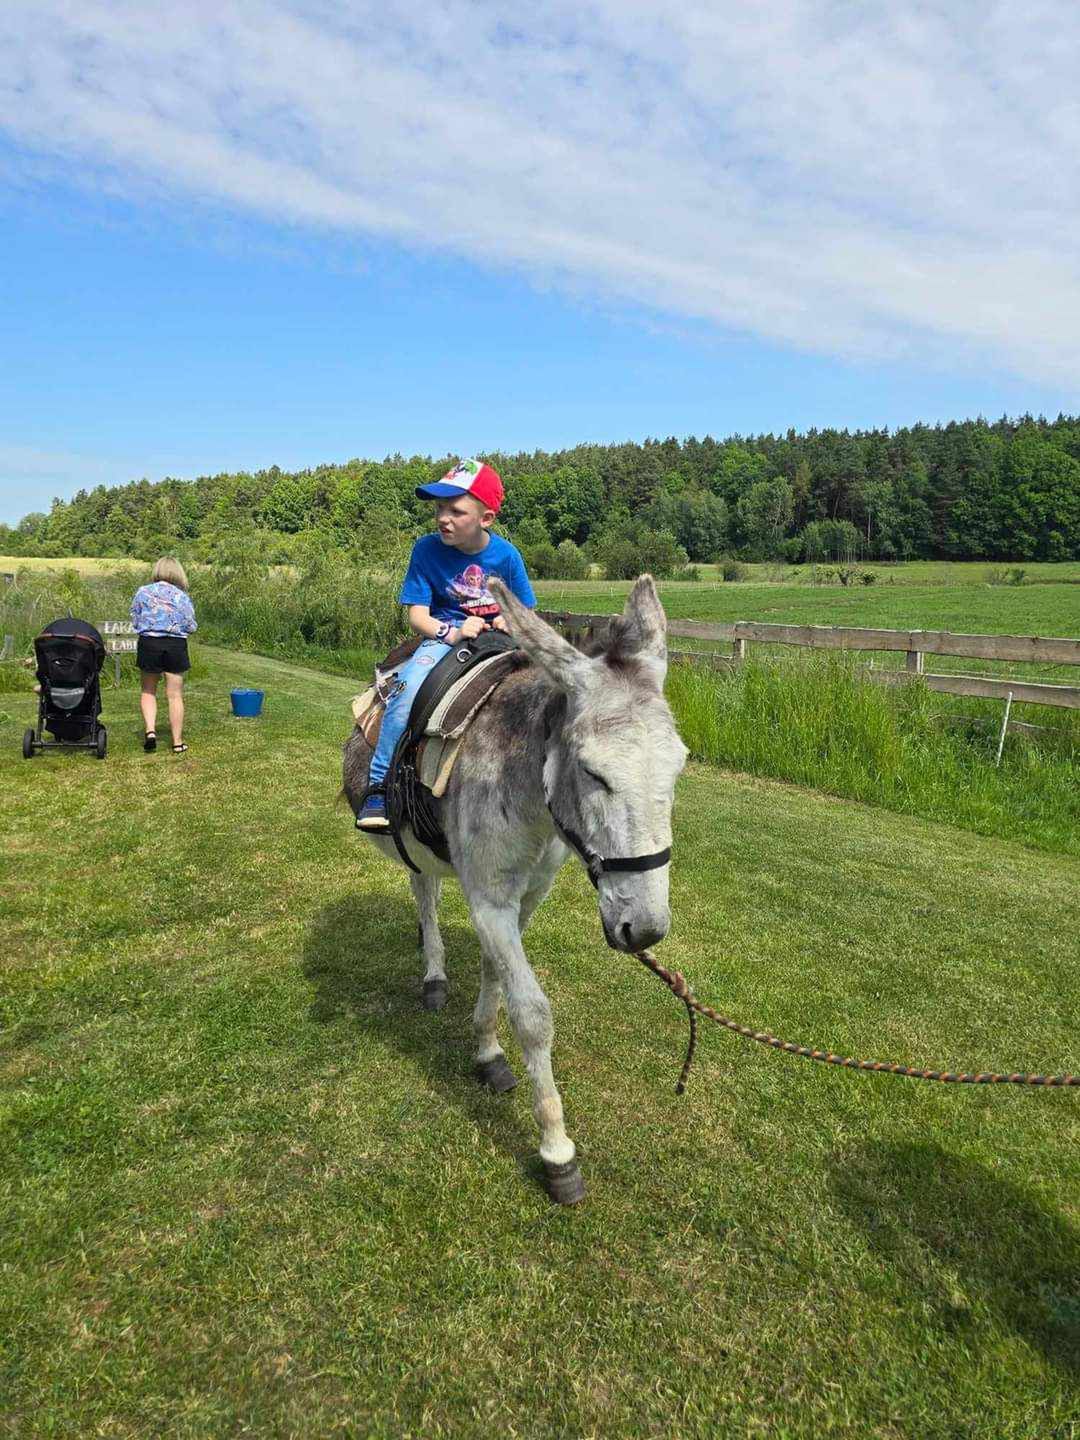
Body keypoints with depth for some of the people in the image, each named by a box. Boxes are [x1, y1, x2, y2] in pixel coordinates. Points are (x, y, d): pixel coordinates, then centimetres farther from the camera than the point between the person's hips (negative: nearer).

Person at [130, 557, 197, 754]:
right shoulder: (182, 596, -2)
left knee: (148, 691, 16)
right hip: (176, 645, 0)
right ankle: (177, 742, 8)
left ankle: (150, 730, -3)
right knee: (175, 695, 5)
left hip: (149, 643, 1)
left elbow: (134, 621, 3)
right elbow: (191, 627, -1)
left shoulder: (142, 592, 0)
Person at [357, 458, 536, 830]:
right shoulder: (427, 549, -6)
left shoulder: (506, 555, -3)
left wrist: (510, 624, -17)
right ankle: (379, 785, -23)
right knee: (409, 688, -30)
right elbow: (417, 615, -6)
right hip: (441, 637, -2)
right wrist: (453, 632, -24)